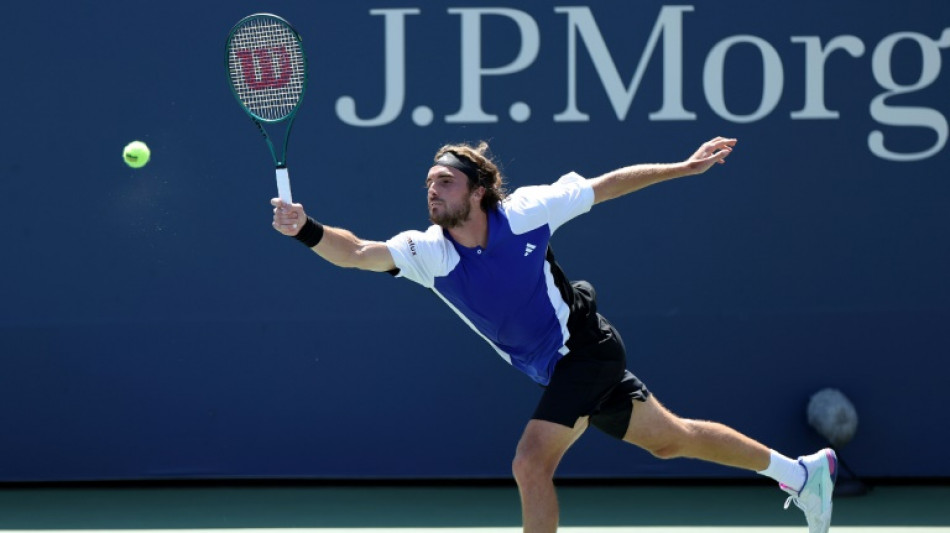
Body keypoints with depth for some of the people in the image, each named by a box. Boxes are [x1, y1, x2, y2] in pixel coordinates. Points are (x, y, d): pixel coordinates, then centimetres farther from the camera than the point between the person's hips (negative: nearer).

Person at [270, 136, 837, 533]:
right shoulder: (428, 252, -9)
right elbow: (359, 253, -23)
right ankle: (802, 471, 38)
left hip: (585, 348, -6)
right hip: (562, 371, 6)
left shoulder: (523, 212, -17)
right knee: (670, 439, 20)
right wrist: (307, 230, -41)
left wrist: (683, 168, -1)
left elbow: (604, 186, -5)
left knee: (531, 465, -19)